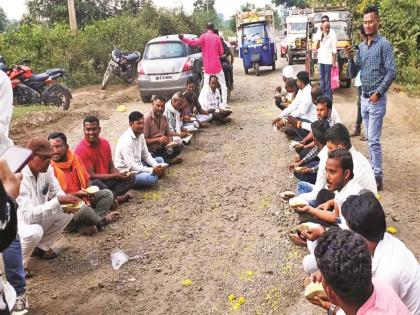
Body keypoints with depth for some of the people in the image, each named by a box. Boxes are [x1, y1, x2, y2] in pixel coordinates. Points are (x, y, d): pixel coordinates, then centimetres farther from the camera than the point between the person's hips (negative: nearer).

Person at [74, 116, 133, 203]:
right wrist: (115, 176, -20)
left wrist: (119, 174, -14)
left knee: (129, 177, -12)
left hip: (107, 180, 6)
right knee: (95, 183, -38)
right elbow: (91, 176, -17)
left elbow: (111, 167, 10)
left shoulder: (105, 143, 4)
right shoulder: (80, 150, -15)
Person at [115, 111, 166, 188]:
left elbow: (146, 155, 8)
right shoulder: (126, 140, -25)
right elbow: (131, 166, -28)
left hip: (137, 166, 9)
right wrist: (152, 170, -26)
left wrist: (157, 166, -10)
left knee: (160, 160, 13)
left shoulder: (140, 135, 2)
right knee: (151, 178, -31)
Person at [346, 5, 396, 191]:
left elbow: (391, 72, -14)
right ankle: (373, 169, 22)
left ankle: (378, 177, -2)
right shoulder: (361, 47, 10)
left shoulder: (384, 44, -9)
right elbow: (353, 74, 11)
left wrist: (378, 93, -17)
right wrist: (350, 58, -5)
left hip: (376, 98, -7)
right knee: (369, 138, 12)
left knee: (374, 139, -8)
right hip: (364, 97, 7)